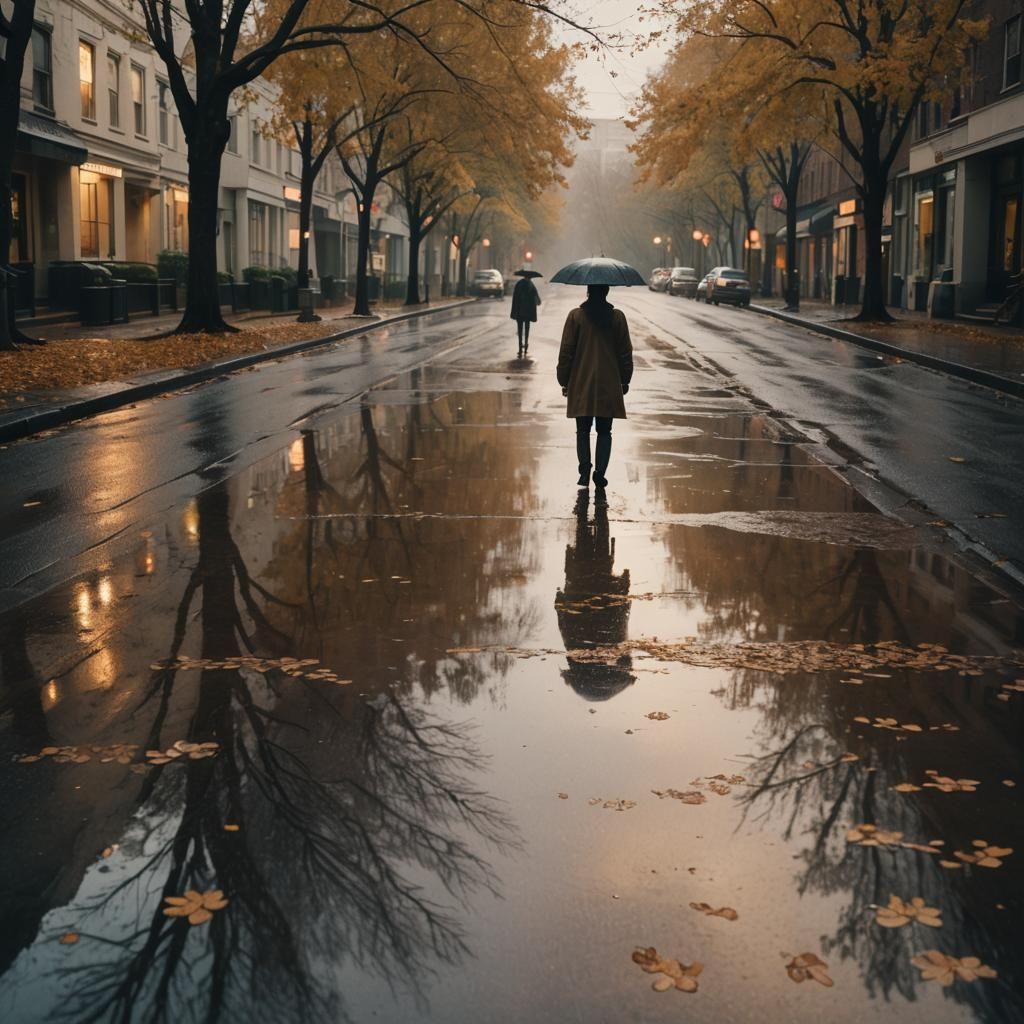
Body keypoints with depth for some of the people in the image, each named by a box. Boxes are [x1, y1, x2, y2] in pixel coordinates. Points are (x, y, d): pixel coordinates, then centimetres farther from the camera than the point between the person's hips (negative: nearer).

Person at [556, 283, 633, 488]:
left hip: (581, 385, 0)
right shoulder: (617, 317, -2)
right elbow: (625, 353, 3)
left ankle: (584, 471, 0)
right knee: (604, 431, 9)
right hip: (609, 386, 1)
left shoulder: (576, 316, -5)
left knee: (583, 431, 9)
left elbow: (566, 352, -4)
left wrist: (564, 381, 6)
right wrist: (625, 380, 14)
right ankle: (600, 472, -1)